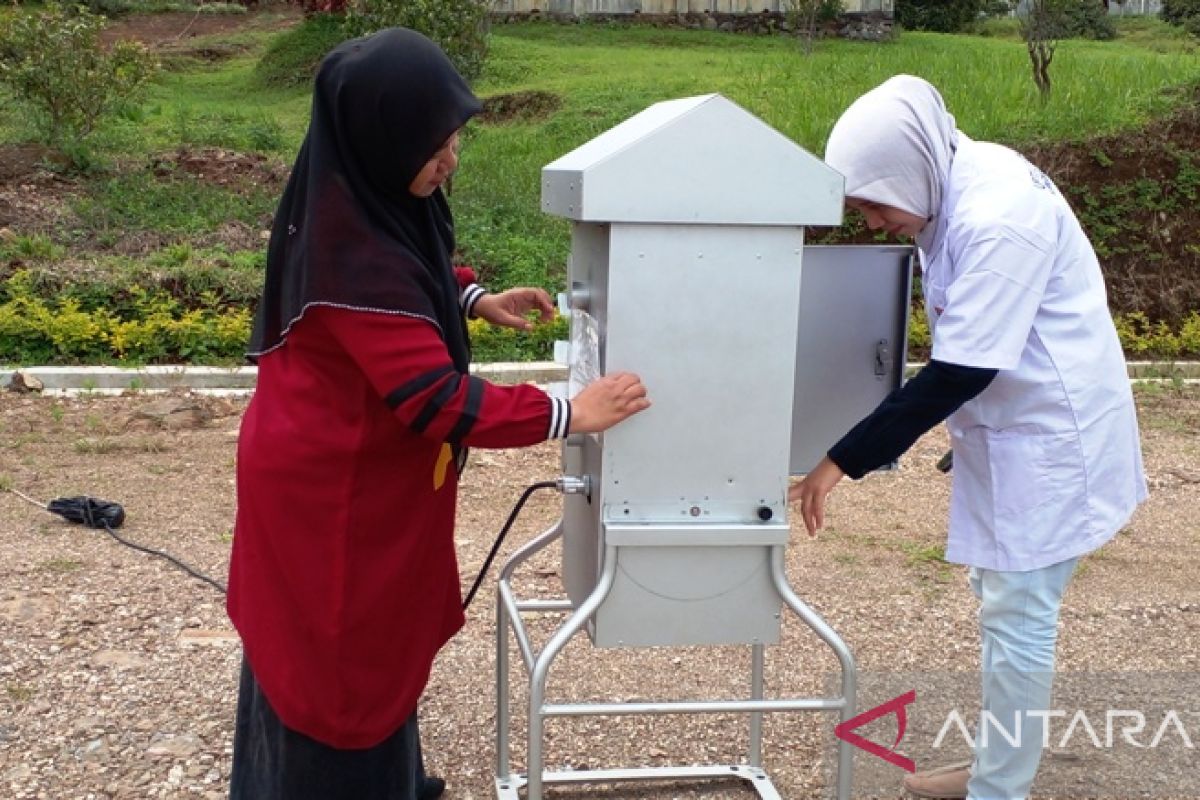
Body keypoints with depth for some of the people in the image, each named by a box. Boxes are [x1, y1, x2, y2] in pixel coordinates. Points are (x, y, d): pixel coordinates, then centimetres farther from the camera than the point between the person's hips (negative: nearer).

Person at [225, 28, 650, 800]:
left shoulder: (361, 199, -5)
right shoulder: (352, 253, -33)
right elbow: (440, 401, -32)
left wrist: (477, 299, 2)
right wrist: (568, 412, -24)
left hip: (352, 469, 10)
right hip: (331, 487, -10)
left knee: (374, 639, 25)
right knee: (339, 655, 9)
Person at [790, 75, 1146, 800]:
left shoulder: (998, 221, -29)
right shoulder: (959, 188, 0)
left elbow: (959, 372, -29)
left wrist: (844, 462, -26)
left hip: (1049, 433, -10)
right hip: (1010, 425, 10)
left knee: (1017, 616, -1)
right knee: (1001, 603, 18)